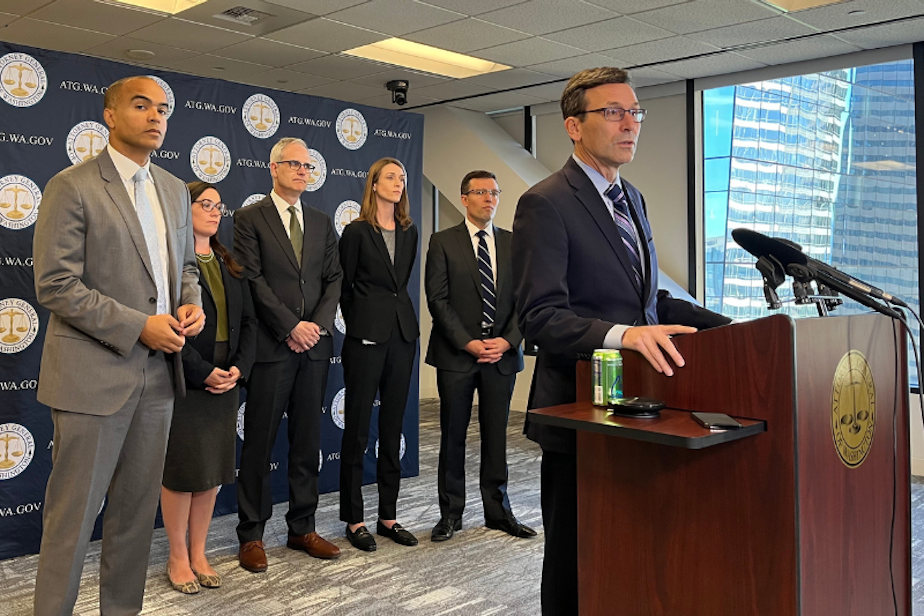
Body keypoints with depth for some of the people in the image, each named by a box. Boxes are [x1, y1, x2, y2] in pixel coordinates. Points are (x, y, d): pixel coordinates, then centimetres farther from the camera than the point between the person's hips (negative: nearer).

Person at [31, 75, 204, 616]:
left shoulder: (174, 190, 12)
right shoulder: (72, 187, -7)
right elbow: (55, 285, -13)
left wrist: (191, 302, 1)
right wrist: (139, 327, -18)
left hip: (157, 371, 6)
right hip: (94, 373, -6)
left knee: (139, 508, 13)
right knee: (74, 511, 3)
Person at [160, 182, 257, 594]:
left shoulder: (229, 265, 12)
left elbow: (248, 321, 9)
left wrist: (238, 369, -5)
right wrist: (204, 373, -17)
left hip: (225, 381, 6)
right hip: (183, 382, -6)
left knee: (213, 471, 11)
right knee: (181, 470, 3)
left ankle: (198, 554, 24)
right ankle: (178, 558, 18)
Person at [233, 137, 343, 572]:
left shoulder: (321, 222, 15)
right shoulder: (250, 218, 0)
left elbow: (334, 278, 10)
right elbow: (253, 279, -8)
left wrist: (318, 325, -6)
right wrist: (291, 327, -13)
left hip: (314, 346, 5)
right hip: (270, 345, -5)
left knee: (307, 442, 10)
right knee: (258, 444, 2)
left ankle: (302, 529, 21)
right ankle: (251, 535, 13)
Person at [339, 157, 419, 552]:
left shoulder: (409, 233, 11)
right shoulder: (357, 231, -4)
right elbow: (344, 285, 1)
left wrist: (395, 313, 12)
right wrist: (360, 322, 7)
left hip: (402, 335, 6)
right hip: (366, 338, -5)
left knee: (393, 427, 10)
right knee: (357, 428, 1)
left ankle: (388, 516, 19)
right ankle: (354, 520, 11)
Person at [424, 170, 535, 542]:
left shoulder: (513, 243, 10)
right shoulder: (443, 243, 1)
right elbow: (437, 299, -5)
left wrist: (507, 341, -8)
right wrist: (467, 343, -13)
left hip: (502, 353, 2)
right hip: (456, 355, -2)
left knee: (496, 436, 9)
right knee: (453, 436, 5)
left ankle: (498, 511, 20)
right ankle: (451, 513, 17)